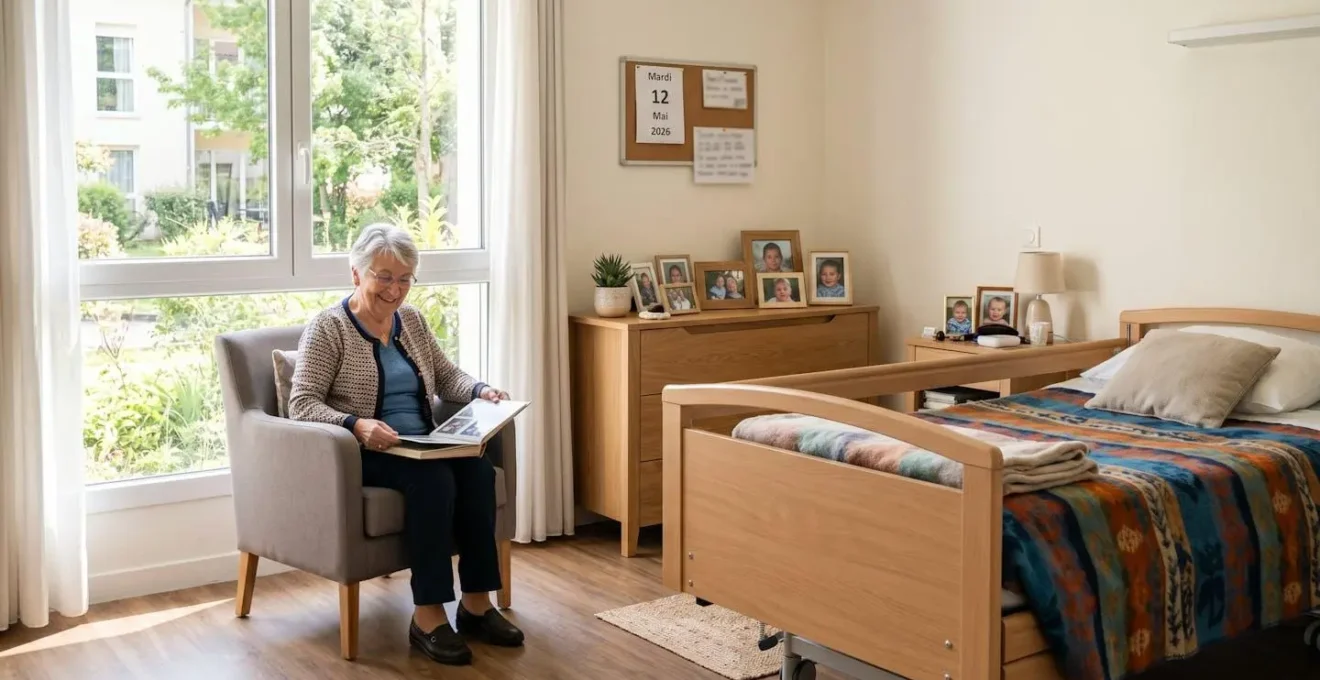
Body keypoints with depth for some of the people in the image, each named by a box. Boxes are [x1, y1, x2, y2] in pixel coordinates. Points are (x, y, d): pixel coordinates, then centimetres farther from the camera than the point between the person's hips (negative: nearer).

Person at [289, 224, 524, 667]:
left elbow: (446, 376, 20)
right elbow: (301, 404, -14)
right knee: (433, 477, -34)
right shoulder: (327, 328, -6)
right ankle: (427, 617, -28)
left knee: (477, 466, -26)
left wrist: (480, 390, -3)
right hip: (363, 454, -6)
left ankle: (476, 604, -19)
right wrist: (355, 424, -32)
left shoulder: (411, 319, 13)